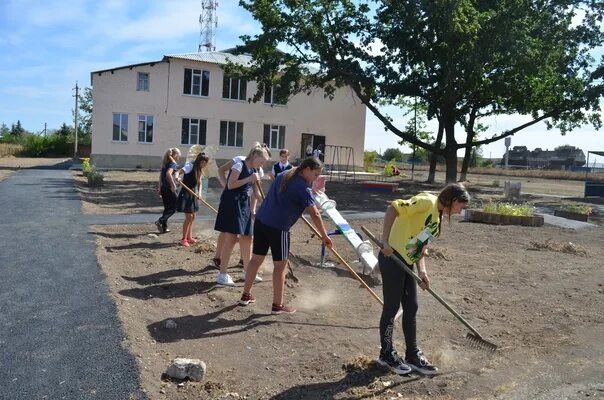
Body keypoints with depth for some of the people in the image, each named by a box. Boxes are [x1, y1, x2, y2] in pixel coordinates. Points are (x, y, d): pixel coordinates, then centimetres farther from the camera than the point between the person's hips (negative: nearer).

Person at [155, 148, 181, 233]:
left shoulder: (165, 163, 14)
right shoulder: (173, 163, -11)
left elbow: (161, 175, 20)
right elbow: (168, 173, -29)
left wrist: (160, 186, 26)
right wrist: (173, 185, -26)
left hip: (163, 188, 8)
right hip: (169, 188, -8)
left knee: (167, 208, 15)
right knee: (174, 207, 3)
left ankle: (164, 228, 16)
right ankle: (160, 220, -12)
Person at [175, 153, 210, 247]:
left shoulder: (199, 170, 9)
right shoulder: (190, 166, -14)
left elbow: (199, 183, 7)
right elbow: (178, 172, -26)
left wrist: (199, 193, -10)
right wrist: (177, 177, -49)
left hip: (193, 195, 9)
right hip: (186, 194, -9)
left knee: (192, 216, 14)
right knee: (188, 217, -9)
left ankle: (189, 237, 26)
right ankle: (183, 239, 1)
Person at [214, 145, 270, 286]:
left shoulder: (254, 171, 14)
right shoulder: (239, 165, -10)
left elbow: (256, 193, 17)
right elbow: (230, 185, -19)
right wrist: (249, 179, -19)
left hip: (244, 206, 8)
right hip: (231, 205, -8)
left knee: (247, 238, 11)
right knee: (231, 238, -9)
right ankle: (222, 274, -1)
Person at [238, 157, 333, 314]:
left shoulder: (283, 175, 14)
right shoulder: (303, 187, -11)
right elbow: (315, 214, -15)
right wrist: (324, 236, -9)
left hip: (261, 220, 8)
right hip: (278, 227, -8)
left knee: (256, 259, 17)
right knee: (280, 266, 3)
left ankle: (246, 295, 28)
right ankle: (278, 305, 12)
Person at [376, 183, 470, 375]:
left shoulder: (436, 217, 15)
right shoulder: (427, 201, -12)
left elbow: (420, 246, 14)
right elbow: (393, 208, -23)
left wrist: (422, 271, 0)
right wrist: (386, 241, -26)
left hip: (407, 263, 9)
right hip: (393, 258, -9)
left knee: (411, 308, 15)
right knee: (392, 308, 4)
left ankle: (413, 356, 28)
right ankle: (387, 354, 22)